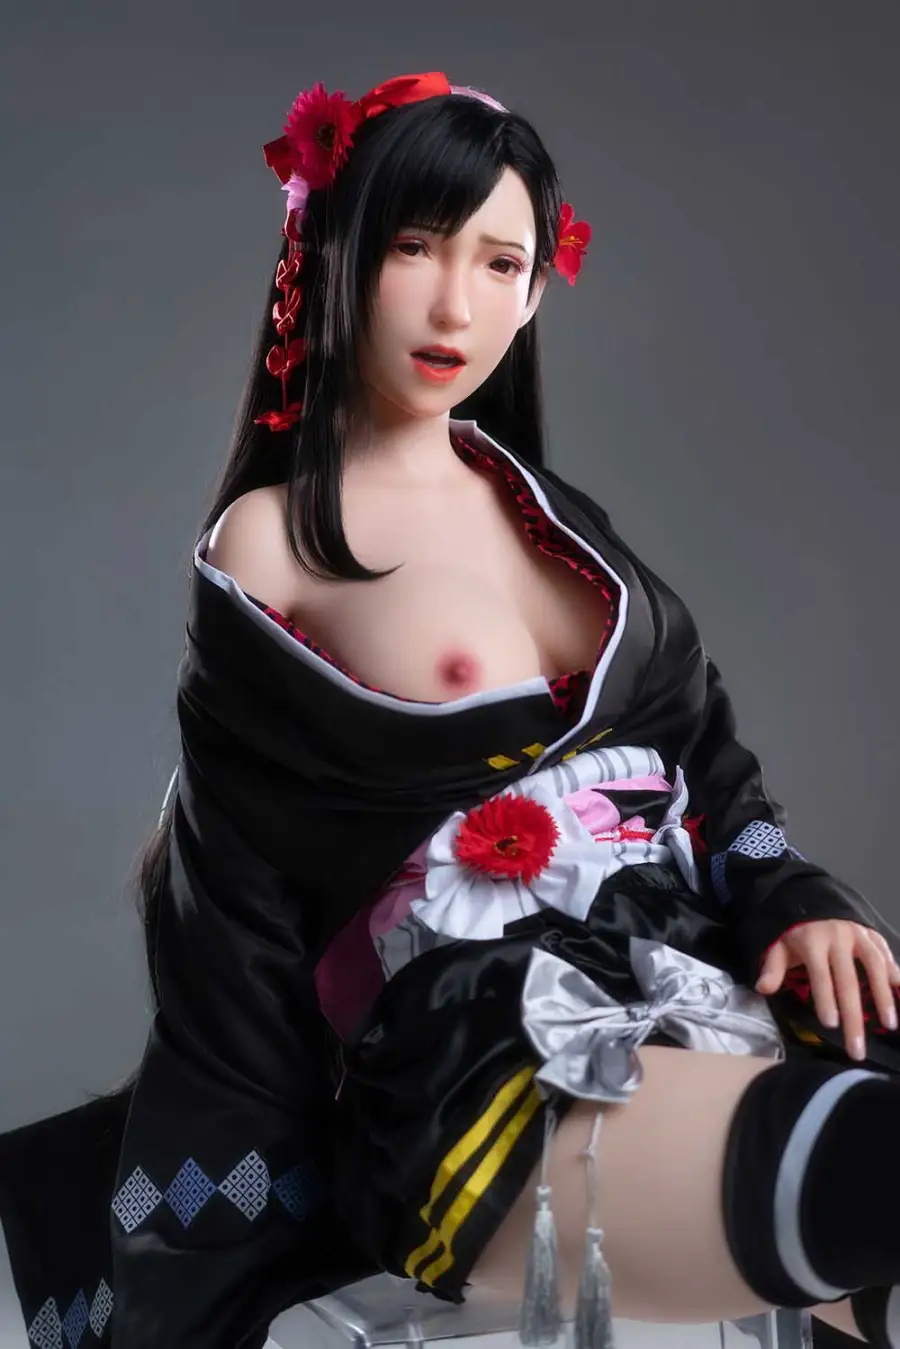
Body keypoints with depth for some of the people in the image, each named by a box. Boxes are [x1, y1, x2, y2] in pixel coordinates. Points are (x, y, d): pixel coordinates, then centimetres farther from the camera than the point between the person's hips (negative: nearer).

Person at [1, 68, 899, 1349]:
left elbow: (705, 752, 16)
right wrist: (261, 1198, 3)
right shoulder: (267, 546, 1)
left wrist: (797, 899, -3)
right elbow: (240, 900, 1)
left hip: (698, 970, 6)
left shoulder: (549, 514, 16)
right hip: (481, 1049, -6)